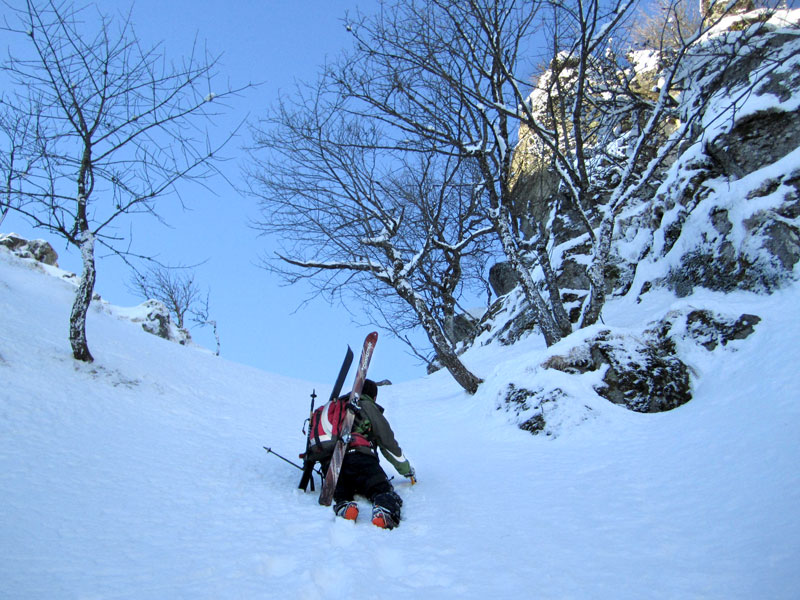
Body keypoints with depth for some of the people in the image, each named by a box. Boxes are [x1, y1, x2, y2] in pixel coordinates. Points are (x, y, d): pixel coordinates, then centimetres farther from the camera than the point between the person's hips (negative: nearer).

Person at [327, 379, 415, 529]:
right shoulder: (368, 407, 20)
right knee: (382, 489, -7)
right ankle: (384, 511, -39)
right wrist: (407, 469, 27)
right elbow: (388, 442, 16)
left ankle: (343, 505, -28)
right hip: (360, 458, -4)